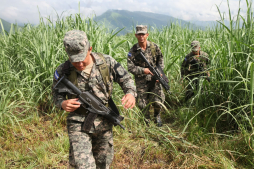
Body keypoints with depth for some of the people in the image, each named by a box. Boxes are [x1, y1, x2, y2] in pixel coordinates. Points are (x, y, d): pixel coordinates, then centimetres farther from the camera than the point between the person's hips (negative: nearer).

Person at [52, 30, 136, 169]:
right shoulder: (63, 71, -11)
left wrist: (131, 93, -19)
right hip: (78, 124, -2)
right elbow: (57, 95, 4)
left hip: (104, 121, 3)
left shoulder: (107, 62, -10)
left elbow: (126, 79, 1)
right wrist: (63, 104, -19)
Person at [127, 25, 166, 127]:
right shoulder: (133, 51, -5)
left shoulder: (154, 47, 0)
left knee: (157, 102, -8)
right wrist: (143, 70, -23)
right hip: (141, 81, 0)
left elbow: (160, 60, 11)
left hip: (154, 79, 1)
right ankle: (147, 121, 31)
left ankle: (157, 116, 26)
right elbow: (130, 67, -9)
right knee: (142, 104, 5)